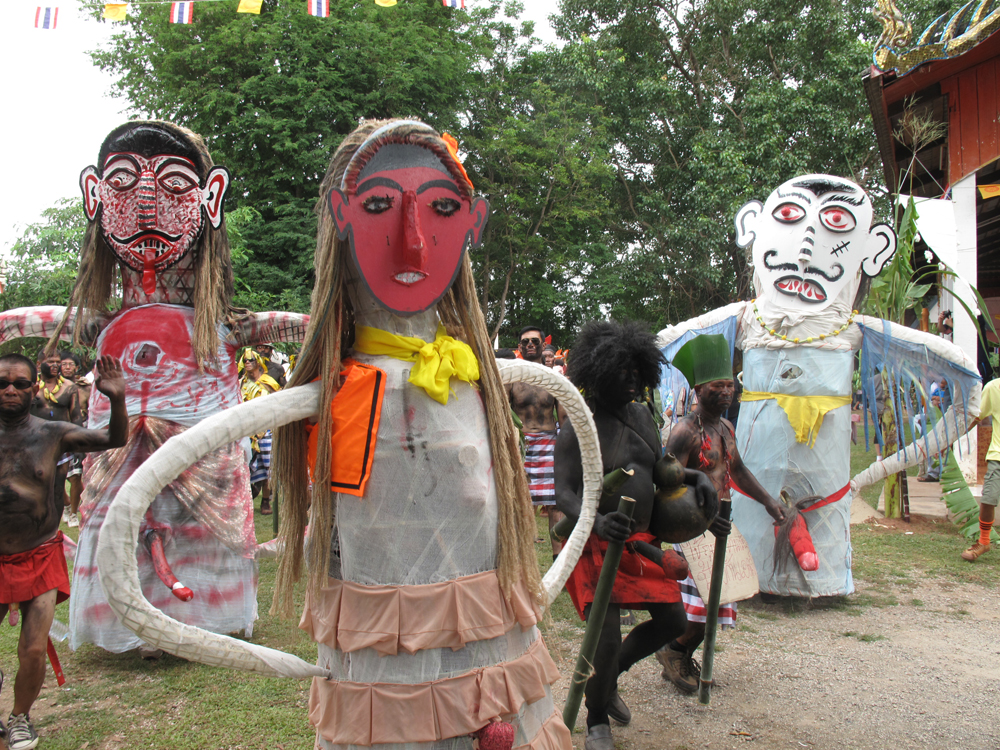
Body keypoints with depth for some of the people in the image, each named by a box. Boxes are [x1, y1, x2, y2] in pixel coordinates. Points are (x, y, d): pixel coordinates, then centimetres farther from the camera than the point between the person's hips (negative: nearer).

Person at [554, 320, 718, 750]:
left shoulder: (641, 415, 9)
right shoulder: (579, 428, -14)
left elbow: (658, 467, 22)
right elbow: (563, 492, -19)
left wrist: (697, 476, 3)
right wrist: (597, 522, -38)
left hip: (642, 541, 8)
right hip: (597, 544, -8)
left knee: (672, 621, 13)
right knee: (607, 637, -10)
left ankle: (609, 675, 36)